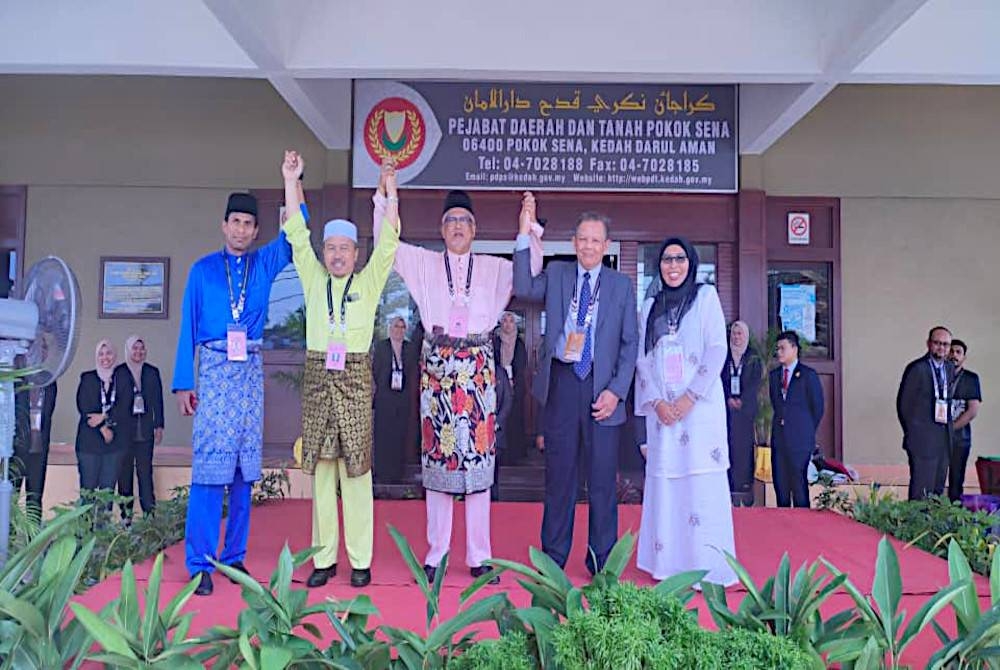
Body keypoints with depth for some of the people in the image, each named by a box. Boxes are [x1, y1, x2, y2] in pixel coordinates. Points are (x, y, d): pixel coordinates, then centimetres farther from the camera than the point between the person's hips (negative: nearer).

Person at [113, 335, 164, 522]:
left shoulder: (152, 372, 9)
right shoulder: (119, 372, 2)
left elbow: (158, 400, 10)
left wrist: (159, 425, 6)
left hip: (145, 429, 1)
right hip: (124, 429, -1)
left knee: (145, 471, -1)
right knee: (125, 472, 3)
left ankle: (149, 513, 1)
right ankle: (126, 515, 9)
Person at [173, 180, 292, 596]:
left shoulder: (265, 264, 12)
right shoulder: (203, 270, 7)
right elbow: (188, 327, 5)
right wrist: (183, 383, 0)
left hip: (251, 371, 3)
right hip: (214, 370, -2)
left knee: (245, 467, 4)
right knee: (210, 465, -6)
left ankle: (235, 556, 13)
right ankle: (200, 564, -1)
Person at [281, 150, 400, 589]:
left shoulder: (368, 282, 7)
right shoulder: (313, 279, 13)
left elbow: (388, 243, 0)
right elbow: (297, 235, 9)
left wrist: (391, 195, -7)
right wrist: (291, 183, 5)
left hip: (355, 379, -2)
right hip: (317, 376, 3)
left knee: (356, 468, -2)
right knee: (320, 469, 5)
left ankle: (360, 561, 5)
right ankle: (324, 559, 13)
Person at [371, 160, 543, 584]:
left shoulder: (493, 268, 13)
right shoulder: (424, 264, 12)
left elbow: (530, 270, 6)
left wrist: (531, 228, -2)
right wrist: (383, 194, 0)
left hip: (478, 367, 0)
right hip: (437, 365, 0)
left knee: (479, 457, 0)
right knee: (437, 455, 1)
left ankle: (478, 556, 9)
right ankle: (436, 553, 11)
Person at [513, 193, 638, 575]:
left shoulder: (622, 285, 7)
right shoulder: (556, 274, 9)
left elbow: (630, 343, 5)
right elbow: (523, 289, -10)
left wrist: (616, 390, -6)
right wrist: (525, 234, -13)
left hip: (602, 387, 0)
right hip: (562, 382, 1)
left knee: (603, 478, 6)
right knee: (559, 474, 10)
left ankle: (602, 562, 21)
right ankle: (553, 558, 23)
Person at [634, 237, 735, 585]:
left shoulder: (706, 296, 6)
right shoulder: (650, 306, 15)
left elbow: (717, 350, -3)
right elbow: (643, 359, 9)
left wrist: (689, 398, -11)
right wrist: (656, 402, -5)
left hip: (699, 405, -3)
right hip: (661, 408, 3)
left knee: (702, 484, -5)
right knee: (664, 484, 2)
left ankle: (706, 568, 3)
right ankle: (669, 565, 11)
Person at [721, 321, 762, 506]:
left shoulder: (754, 359, 10)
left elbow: (755, 383, 0)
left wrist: (742, 400, -13)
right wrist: (728, 399, -11)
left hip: (746, 409, 0)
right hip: (725, 408, 0)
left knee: (744, 448, -3)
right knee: (729, 447, -5)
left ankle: (746, 494, 0)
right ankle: (730, 495, -4)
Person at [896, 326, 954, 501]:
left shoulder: (949, 368, 12)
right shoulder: (916, 368, -10)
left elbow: (947, 400, 20)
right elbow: (903, 403, -7)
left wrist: (948, 427, 11)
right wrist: (912, 433, -4)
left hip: (944, 439, 7)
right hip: (923, 439, -7)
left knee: (938, 490, 11)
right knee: (921, 491, -7)